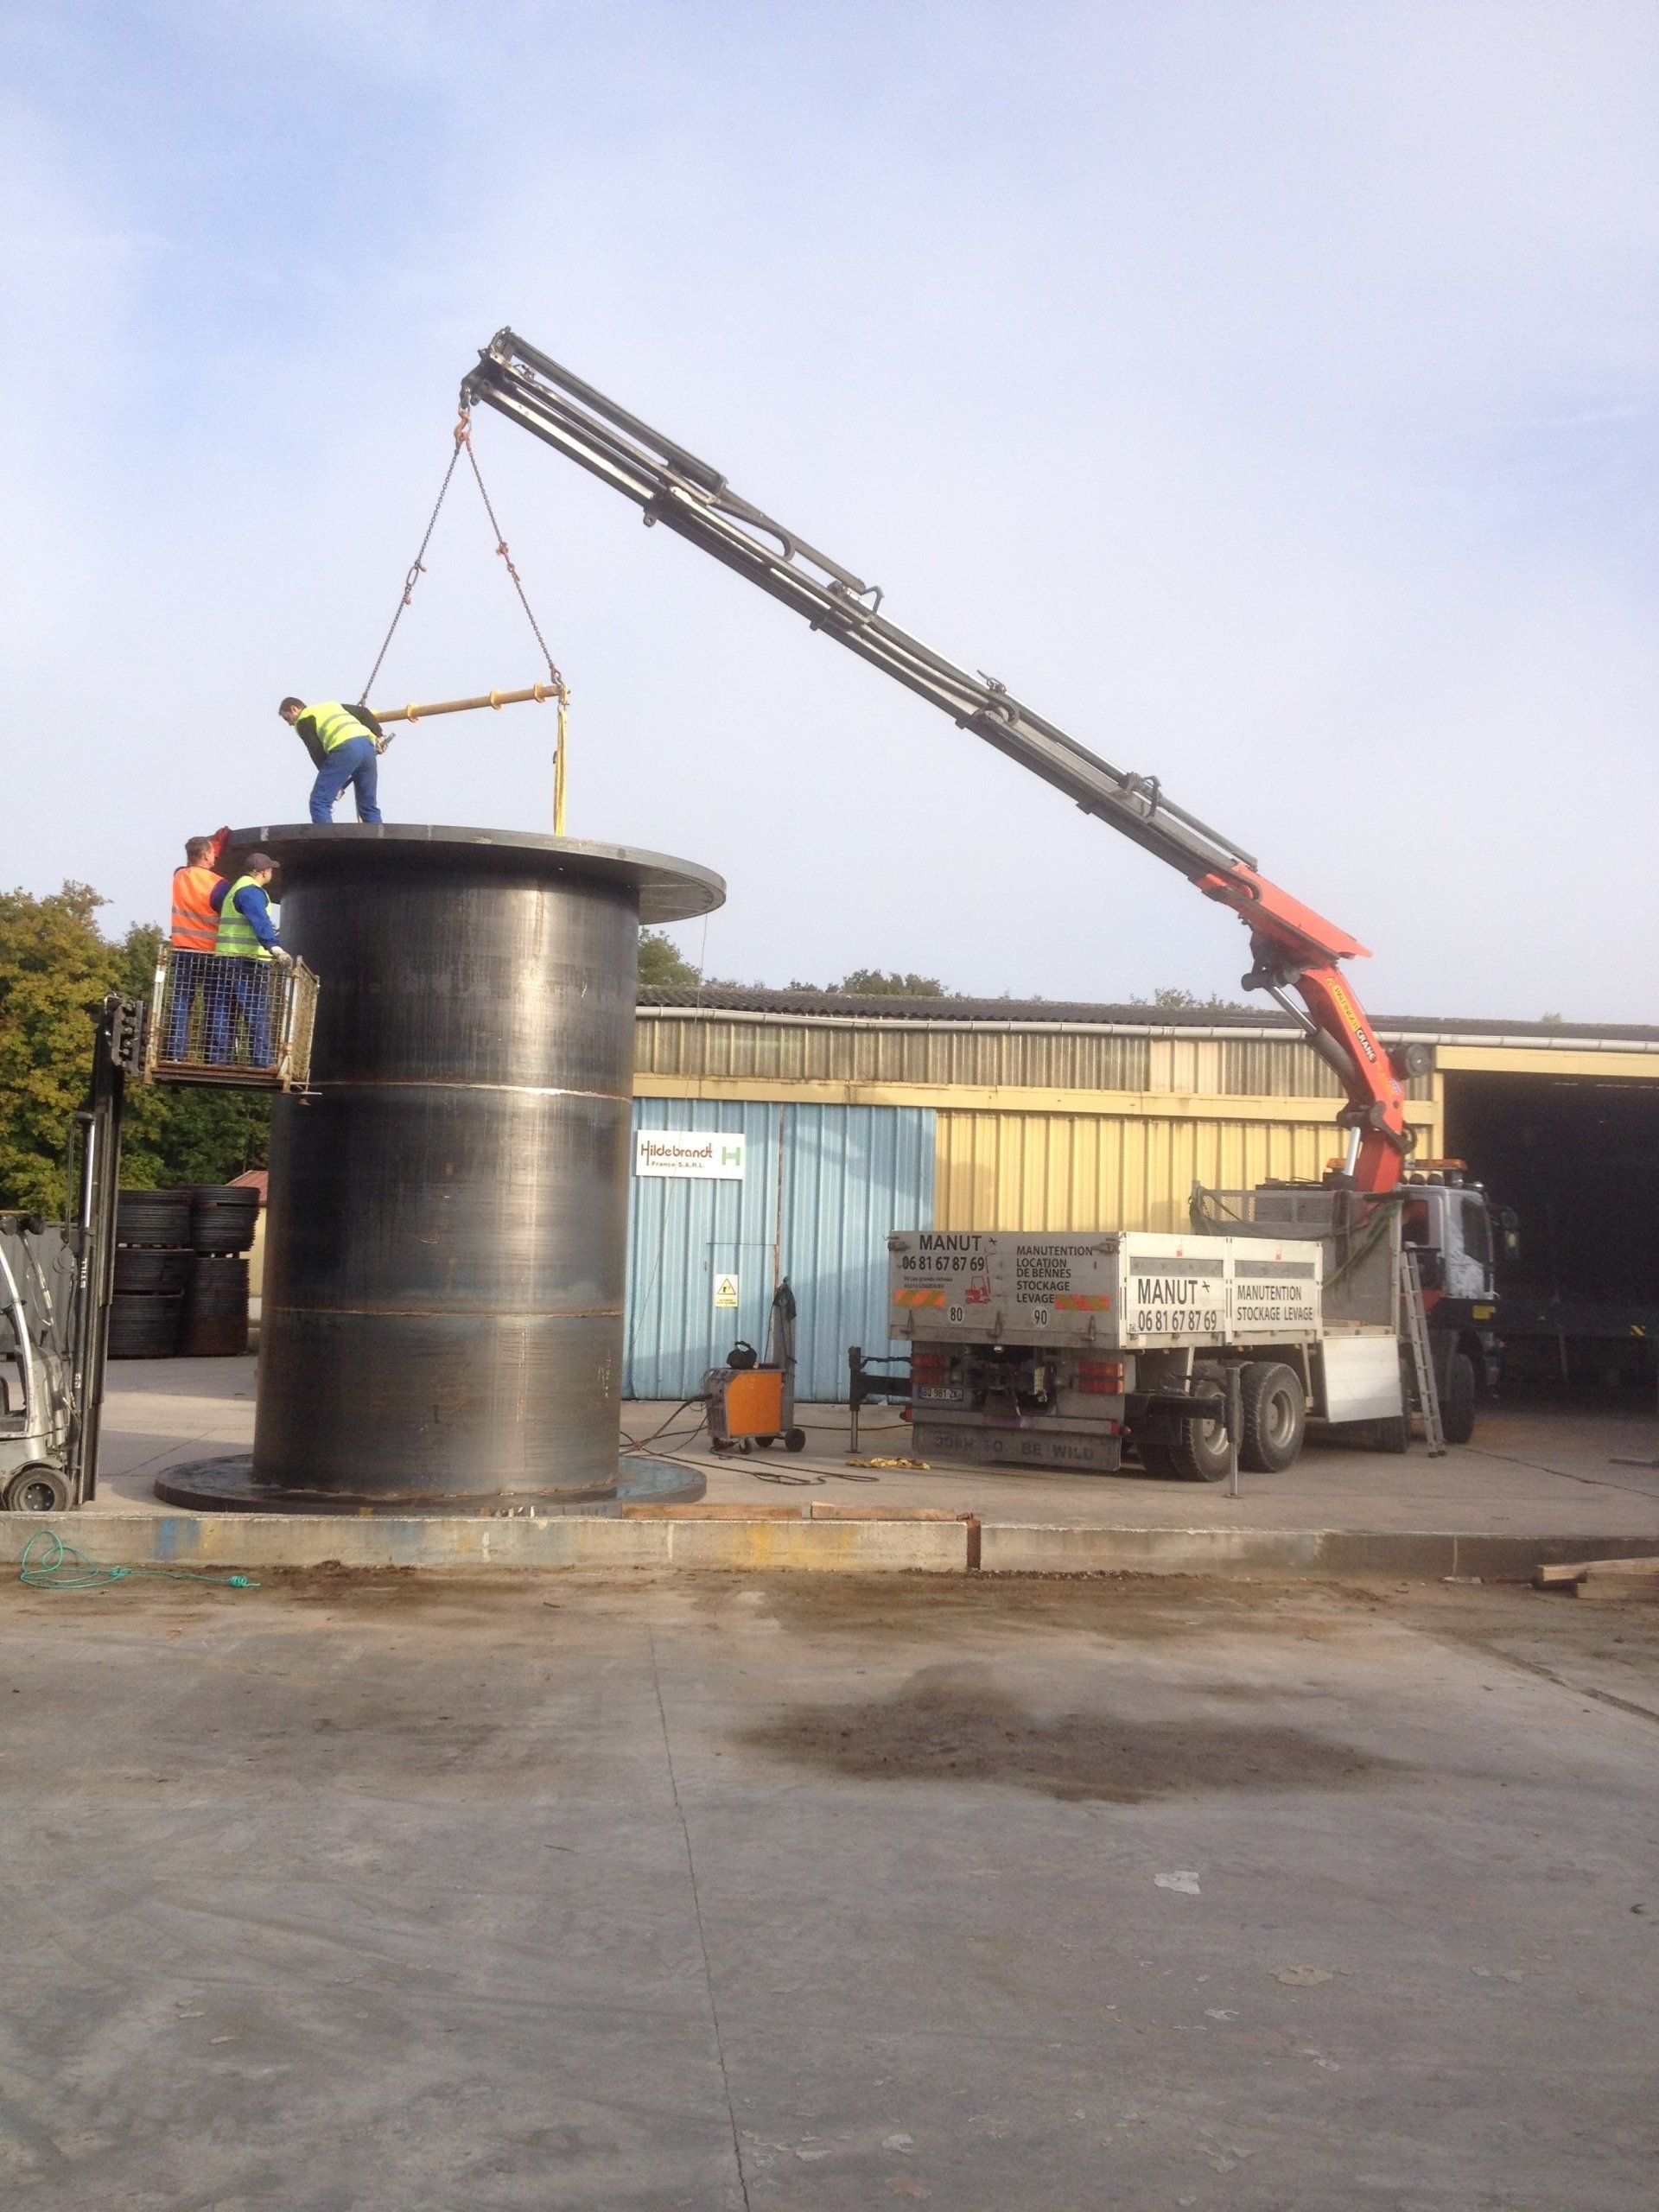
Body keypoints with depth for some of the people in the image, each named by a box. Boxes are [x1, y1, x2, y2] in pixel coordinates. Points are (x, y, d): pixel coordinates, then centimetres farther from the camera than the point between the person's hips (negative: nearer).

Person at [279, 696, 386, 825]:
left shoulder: (302, 721, 15)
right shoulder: (332, 704, 35)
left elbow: (317, 751, 5)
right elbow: (363, 712, 27)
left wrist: (332, 782, 8)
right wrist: (379, 735, 17)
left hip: (345, 748, -7)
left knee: (319, 802, -2)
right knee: (369, 806, 14)